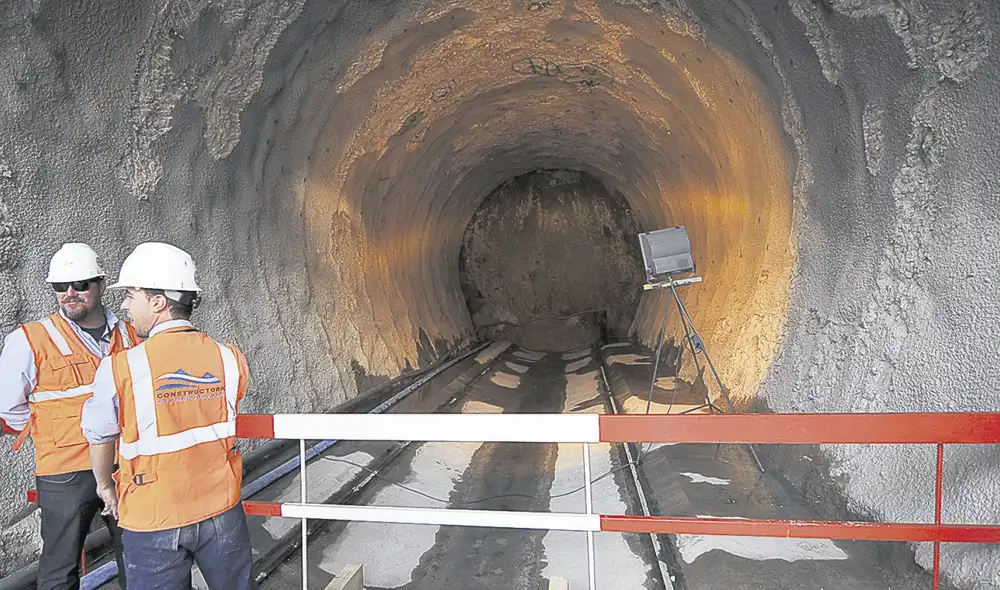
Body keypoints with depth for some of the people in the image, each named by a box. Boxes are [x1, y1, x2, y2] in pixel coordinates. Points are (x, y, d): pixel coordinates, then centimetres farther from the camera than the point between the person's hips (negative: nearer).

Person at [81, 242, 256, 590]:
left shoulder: (119, 369, -17)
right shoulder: (229, 359, -10)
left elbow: (99, 437, -2)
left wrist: (105, 485, 17)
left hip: (153, 521, -2)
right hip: (221, 510, 3)